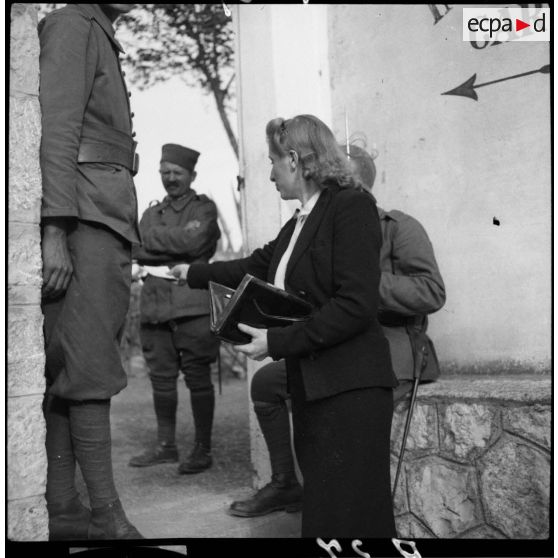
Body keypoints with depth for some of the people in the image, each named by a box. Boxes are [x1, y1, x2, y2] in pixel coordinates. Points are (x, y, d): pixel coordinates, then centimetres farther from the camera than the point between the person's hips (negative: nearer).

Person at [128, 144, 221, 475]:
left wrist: (157, 238, -3)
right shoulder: (152, 213, 21)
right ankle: (166, 446, 22)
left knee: (198, 377, -1)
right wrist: (179, 241, -8)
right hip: (155, 306, 5)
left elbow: (195, 242, -12)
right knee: (161, 378, 9)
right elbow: (139, 252, 6)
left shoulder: (204, 208, 6)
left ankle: (203, 449, 8)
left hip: (193, 307, -5)